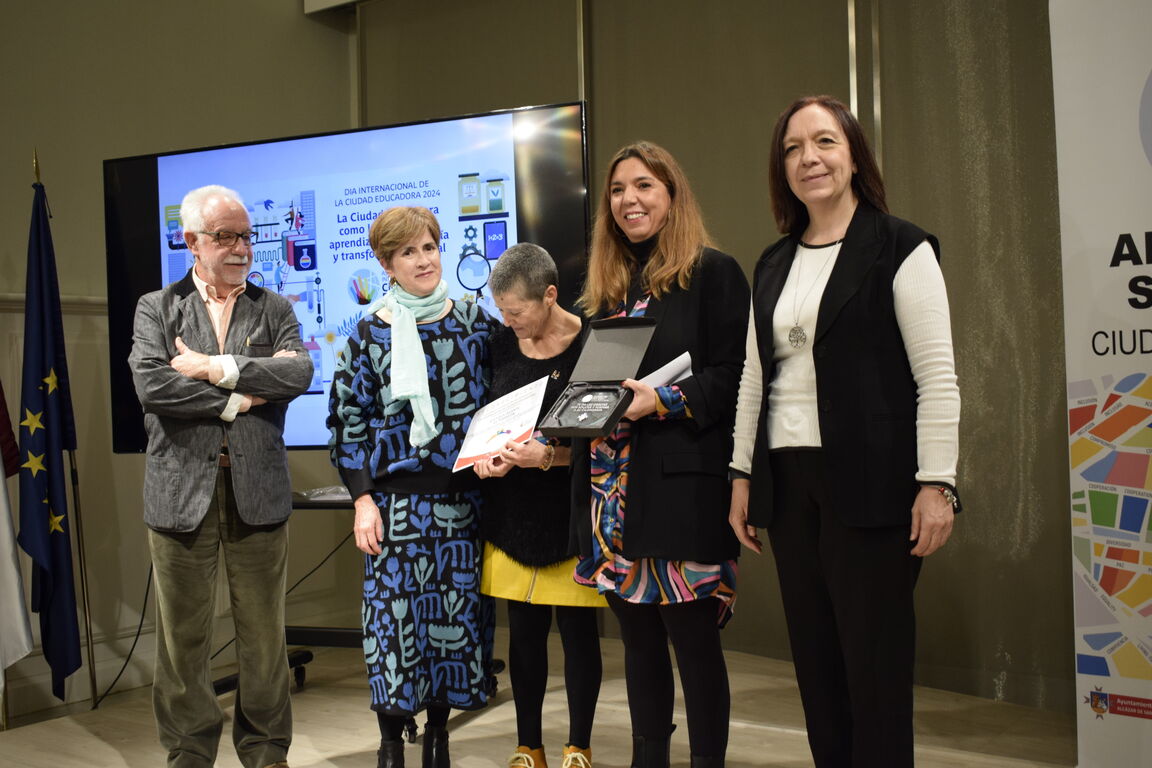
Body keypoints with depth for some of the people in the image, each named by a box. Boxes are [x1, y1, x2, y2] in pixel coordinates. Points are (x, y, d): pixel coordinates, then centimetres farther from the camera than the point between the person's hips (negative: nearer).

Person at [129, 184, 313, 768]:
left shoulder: (275, 309, 9)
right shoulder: (156, 309, 7)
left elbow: (299, 372, -10)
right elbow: (150, 384, -10)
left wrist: (215, 368, -13)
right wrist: (240, 397, -11)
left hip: (257, 493, 1)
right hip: (182, 492, 0)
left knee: (263, 634, 9)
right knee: (182, 637, 9)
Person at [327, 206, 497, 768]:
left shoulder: (475, 322, 6)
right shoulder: (370, 333, 1)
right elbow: (348, 418, 1)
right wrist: (362, 499, -6)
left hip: (463, 492, 2)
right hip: (397, 497, -2)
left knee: (456, 609, 6)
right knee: (395, 608, -1)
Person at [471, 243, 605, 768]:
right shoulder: (501, 345, 6)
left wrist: (551, 455, -24)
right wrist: (482, 456, -6)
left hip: (571, 513, -4)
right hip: (513, 512, 4)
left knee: (577, 630, 5)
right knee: (524, 631, 10)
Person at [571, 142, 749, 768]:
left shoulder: (713, 272, -1)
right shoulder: (605, 287, 18)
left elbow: (733, 375, -8)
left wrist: (662, 400, -20)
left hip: (683, 482, -6)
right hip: (614, 487, 6)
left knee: (693, 634, -2)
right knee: (638, 635, 12)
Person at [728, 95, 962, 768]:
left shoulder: (900, 248, -3)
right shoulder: (774, 266, 14)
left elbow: (937, 376, -8)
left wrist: (936, 484, -13)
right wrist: (742, 475, 12)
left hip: (870, 482, -5)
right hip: (789, 484, 6)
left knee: (875, 663, -1)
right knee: (816, 661, 9)